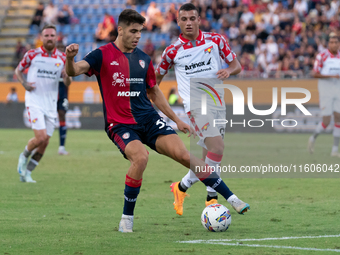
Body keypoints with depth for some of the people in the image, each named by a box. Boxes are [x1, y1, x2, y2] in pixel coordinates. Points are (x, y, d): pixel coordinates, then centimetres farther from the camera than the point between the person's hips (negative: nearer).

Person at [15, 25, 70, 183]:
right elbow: (18, 70, 11)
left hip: (51, 104, 4)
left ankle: (27, 173, 17)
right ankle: (24, 156, 12)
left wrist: (68, 74, -16)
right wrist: (24, 83, -7)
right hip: (34, 101, -4)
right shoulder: (32, 55, -2)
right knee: (41, 137, -18)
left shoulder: (62, 58, 5)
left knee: (45, 143, 2)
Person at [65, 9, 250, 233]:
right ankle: (127, 217, -14)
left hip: (149, 119, 4)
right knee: (140, 156, -32)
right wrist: (70, 58, -40)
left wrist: (177, 120, 23)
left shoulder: (143, 59, 12)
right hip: (120, 124, -4)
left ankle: (231, 197, -6)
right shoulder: (103, 55, -3)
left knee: (183, 155, -12)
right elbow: (73, 71, -16)